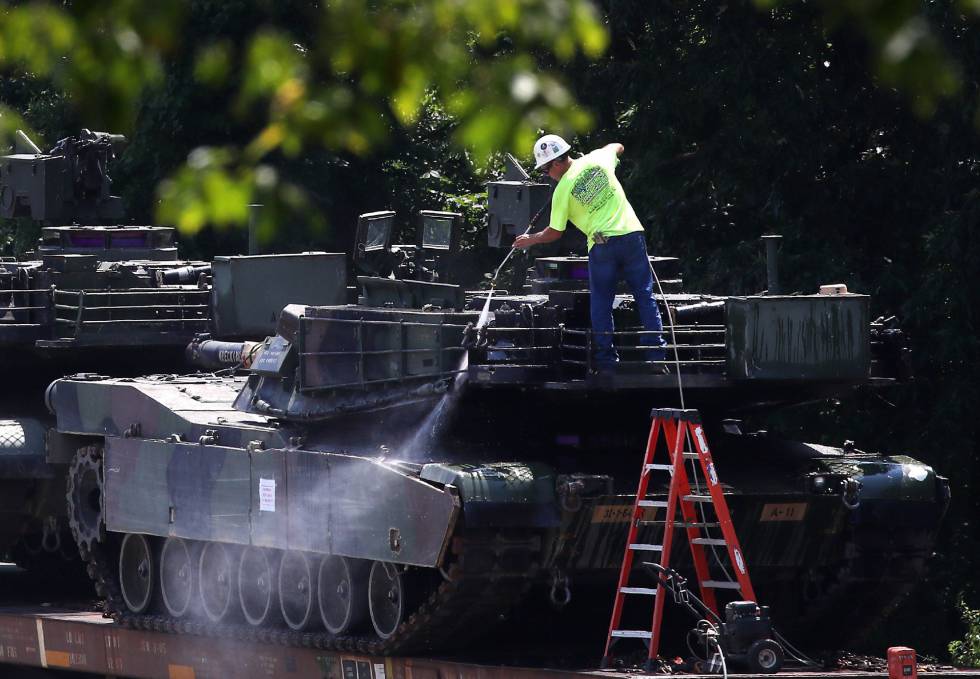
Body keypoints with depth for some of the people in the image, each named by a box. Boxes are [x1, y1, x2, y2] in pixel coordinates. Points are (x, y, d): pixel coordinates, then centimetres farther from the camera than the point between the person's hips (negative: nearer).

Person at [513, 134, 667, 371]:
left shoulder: (562, 189, -3)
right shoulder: (597, 159, 5)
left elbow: (555, 232, 6)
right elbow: (618, 147, 30)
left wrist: (530, 240, 22)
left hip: (602, 243, -3)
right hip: (632, 234, 3)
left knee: (601, 304, 10)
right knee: (645, 296, 6)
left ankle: (606, 361, 8)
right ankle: (656, 354, 2)